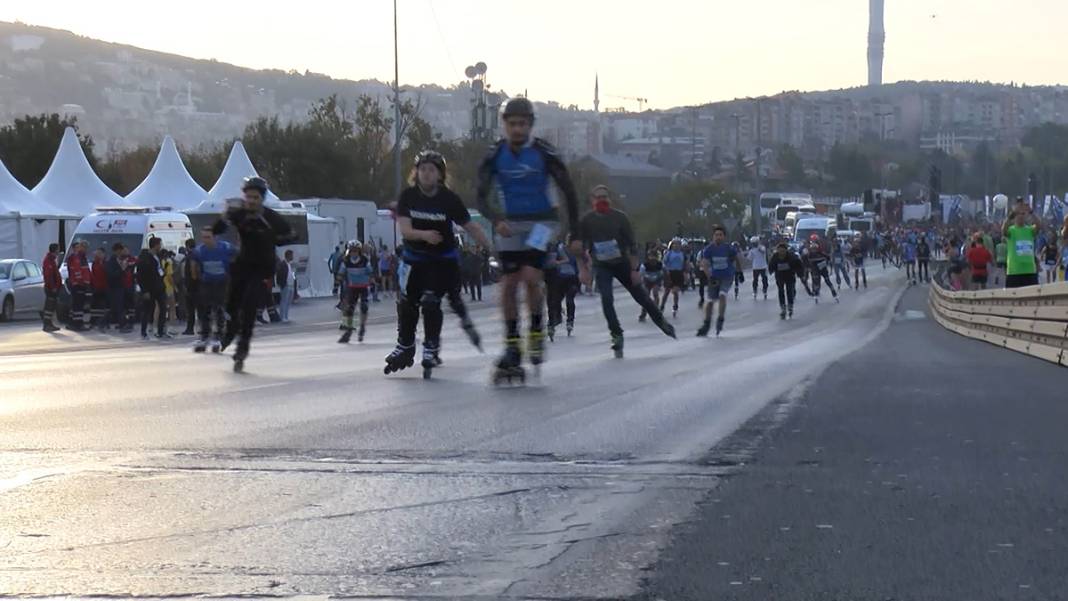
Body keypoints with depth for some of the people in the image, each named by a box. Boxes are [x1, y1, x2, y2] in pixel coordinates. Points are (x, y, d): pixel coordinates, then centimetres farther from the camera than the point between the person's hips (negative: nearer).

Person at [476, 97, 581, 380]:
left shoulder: (544, 153, -13)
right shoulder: (495, 155, -5)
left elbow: (569, 192, -5)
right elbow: (481, 197, -4)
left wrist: (575, 235, -6)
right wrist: (496, 220, -24)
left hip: (542, 221, -3)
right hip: (510, 224, 3)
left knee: (530, 276, -20)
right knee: (509, 284, -2)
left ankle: (537, 334, -1)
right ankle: (512, 346, 6)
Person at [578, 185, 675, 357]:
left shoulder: (620, 217, -11)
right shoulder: (586, 221, -9)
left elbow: (632, 244, -7)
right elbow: (580, 247, 1)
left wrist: (634, 270, -11)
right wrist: (583, 269, -8)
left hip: (622, 263, 0)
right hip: (602, 266, 0)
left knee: (640, 296, 5)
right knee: (606, 298, -20)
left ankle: (661, 322, 27)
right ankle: (616, 334, -11)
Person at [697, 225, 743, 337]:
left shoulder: (729, 249, -11)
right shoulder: (708, 249, -9)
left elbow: (737, 259, 8)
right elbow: (704, 264, -16)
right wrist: (710, 277, -30)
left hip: (727, 277, -2)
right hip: (714, 277, 2)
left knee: (722, 295, -26)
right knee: (710, 301, 5)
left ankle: (720, 320, -17)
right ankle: (706, 325, 17)